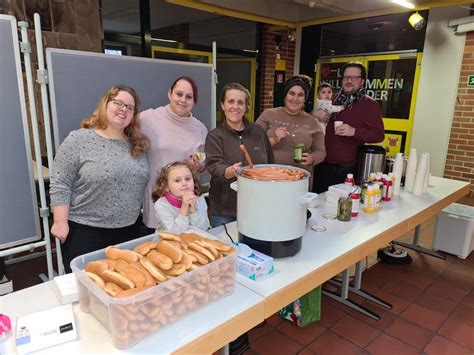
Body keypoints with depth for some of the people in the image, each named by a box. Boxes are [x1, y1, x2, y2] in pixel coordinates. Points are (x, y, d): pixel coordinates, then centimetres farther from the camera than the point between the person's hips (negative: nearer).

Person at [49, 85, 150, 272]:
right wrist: (61, 222, -12)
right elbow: (60, 185, -10)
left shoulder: (138, 144, 4)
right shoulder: (78, 140, -10)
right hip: (85, 230, -4)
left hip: (128, 230, 5)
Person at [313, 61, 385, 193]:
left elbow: (378, 135, -10)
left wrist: (354, 131, -25)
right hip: (322, 164, 6)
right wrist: (315, 113, 2)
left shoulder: (369, 104, -3)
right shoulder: (336, 100, 16)